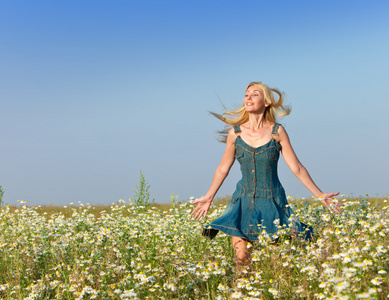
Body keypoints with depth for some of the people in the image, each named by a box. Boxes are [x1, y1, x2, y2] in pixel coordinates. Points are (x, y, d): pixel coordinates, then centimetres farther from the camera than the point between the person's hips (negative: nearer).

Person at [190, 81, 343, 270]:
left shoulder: (277, 131, -5)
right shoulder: (235, 133, 0)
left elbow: (296, 168, -2)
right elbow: (223, 169, 12)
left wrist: (320, 195, -5)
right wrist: (208, 197, 15)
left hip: (272, 203, -1)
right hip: (244, 201, 1)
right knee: (241, 258, -9)